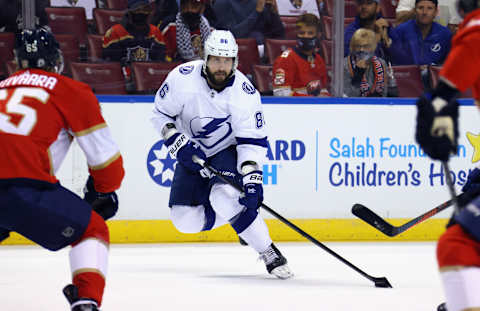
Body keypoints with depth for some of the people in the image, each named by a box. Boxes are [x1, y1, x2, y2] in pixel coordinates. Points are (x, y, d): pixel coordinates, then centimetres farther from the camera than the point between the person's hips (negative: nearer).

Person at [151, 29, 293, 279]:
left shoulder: (244, 92, -22)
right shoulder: (183, 78, -20)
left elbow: (253, 141, -23)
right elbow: (160, 114, -7)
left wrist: (252, 178, -36)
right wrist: (179, 144, -21)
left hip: (228, 151, -3)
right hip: (192, 153, 3)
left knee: (226, 197, -32)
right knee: (186, 219, -11)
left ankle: (268, 253, -20)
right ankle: (236, 216, 15)